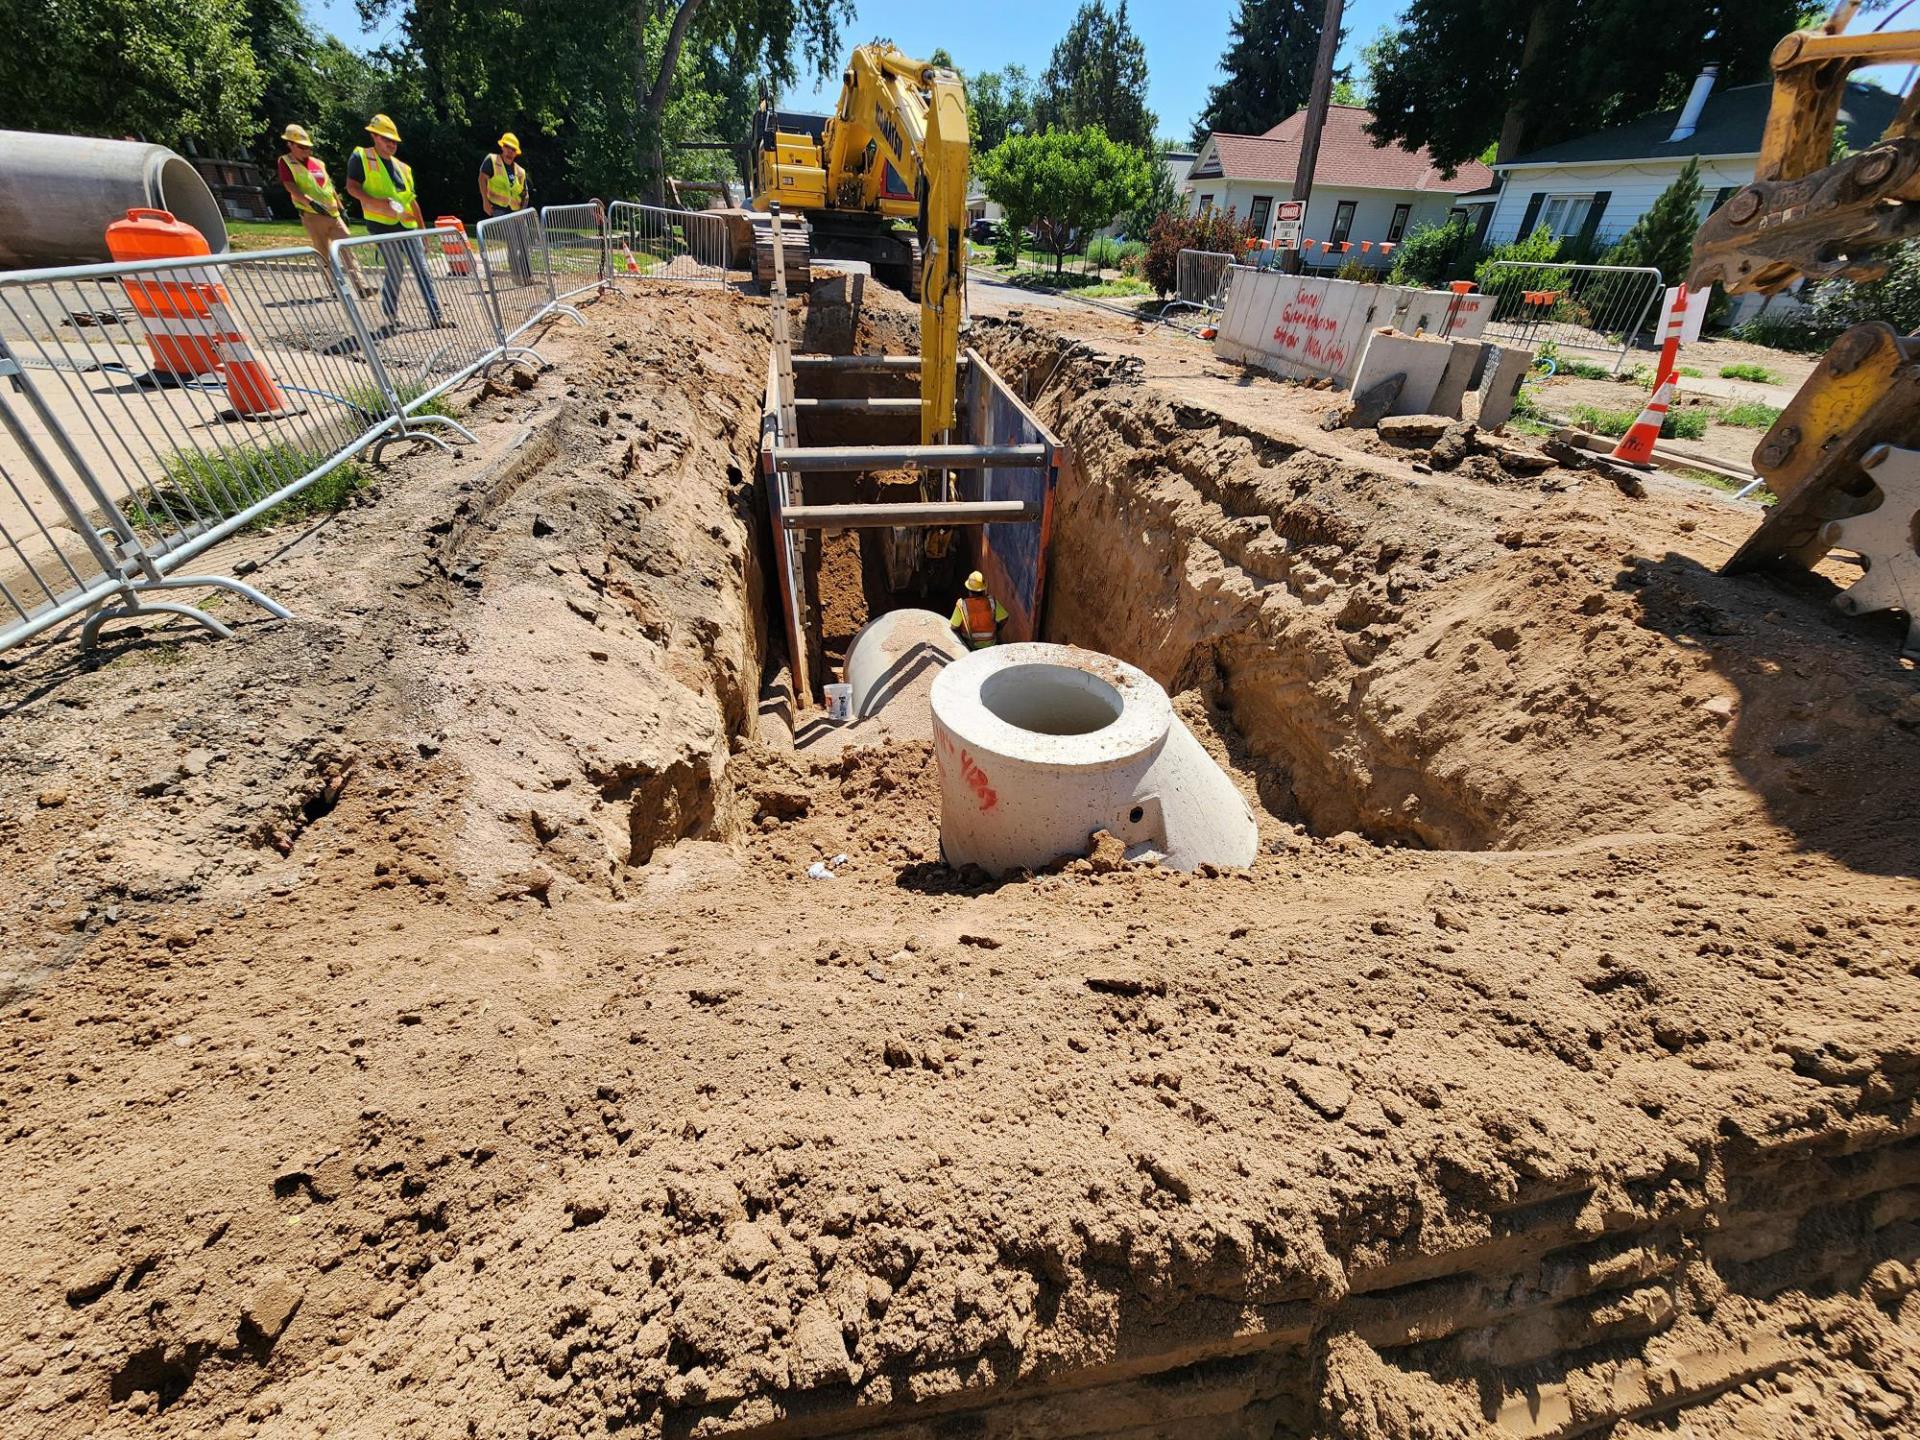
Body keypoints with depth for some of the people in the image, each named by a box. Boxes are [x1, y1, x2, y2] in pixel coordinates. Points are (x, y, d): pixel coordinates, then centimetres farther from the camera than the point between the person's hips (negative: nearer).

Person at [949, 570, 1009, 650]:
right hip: (990, 642, 1)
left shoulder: (961, 604, -27)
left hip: (971, 643, -1)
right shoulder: (991, 601, -23)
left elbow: (953, 626, -18)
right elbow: (1004, 619, -11)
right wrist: (995, 630, 8)